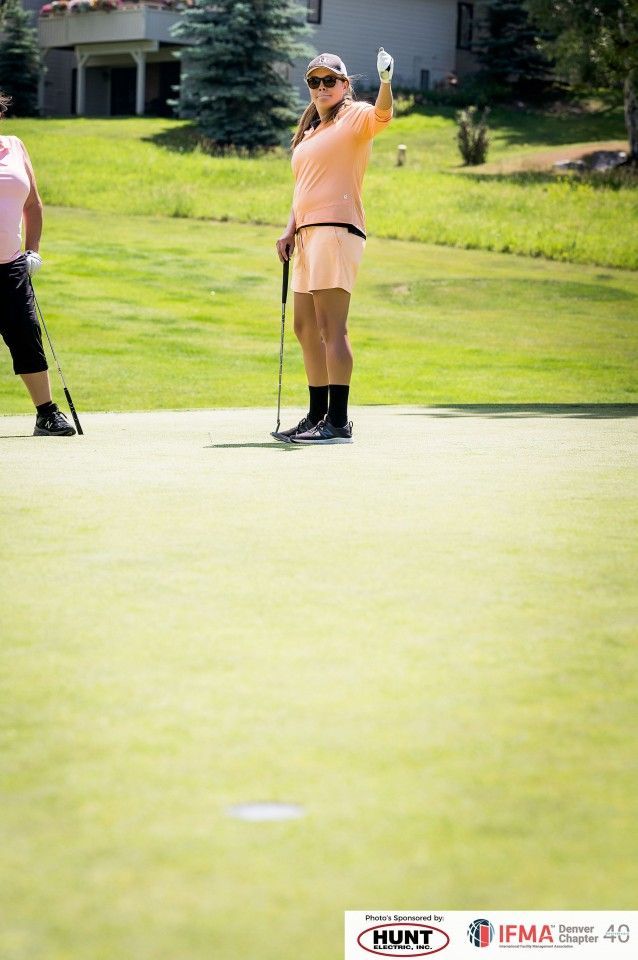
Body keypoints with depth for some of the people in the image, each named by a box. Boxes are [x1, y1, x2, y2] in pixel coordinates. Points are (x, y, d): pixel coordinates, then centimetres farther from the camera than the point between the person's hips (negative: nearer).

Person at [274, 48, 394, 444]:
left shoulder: (355, 117, -1)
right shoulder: (309, 133, 24)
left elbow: (382, 116, -24)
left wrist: (386, 81, -43)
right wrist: (290, 231, 16)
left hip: (336, 230, -9)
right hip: (309, 234, 9)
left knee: (332, 328, -14)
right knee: (306, 329, 12)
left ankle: (338, 422, -17)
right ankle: (317, 416, 19)